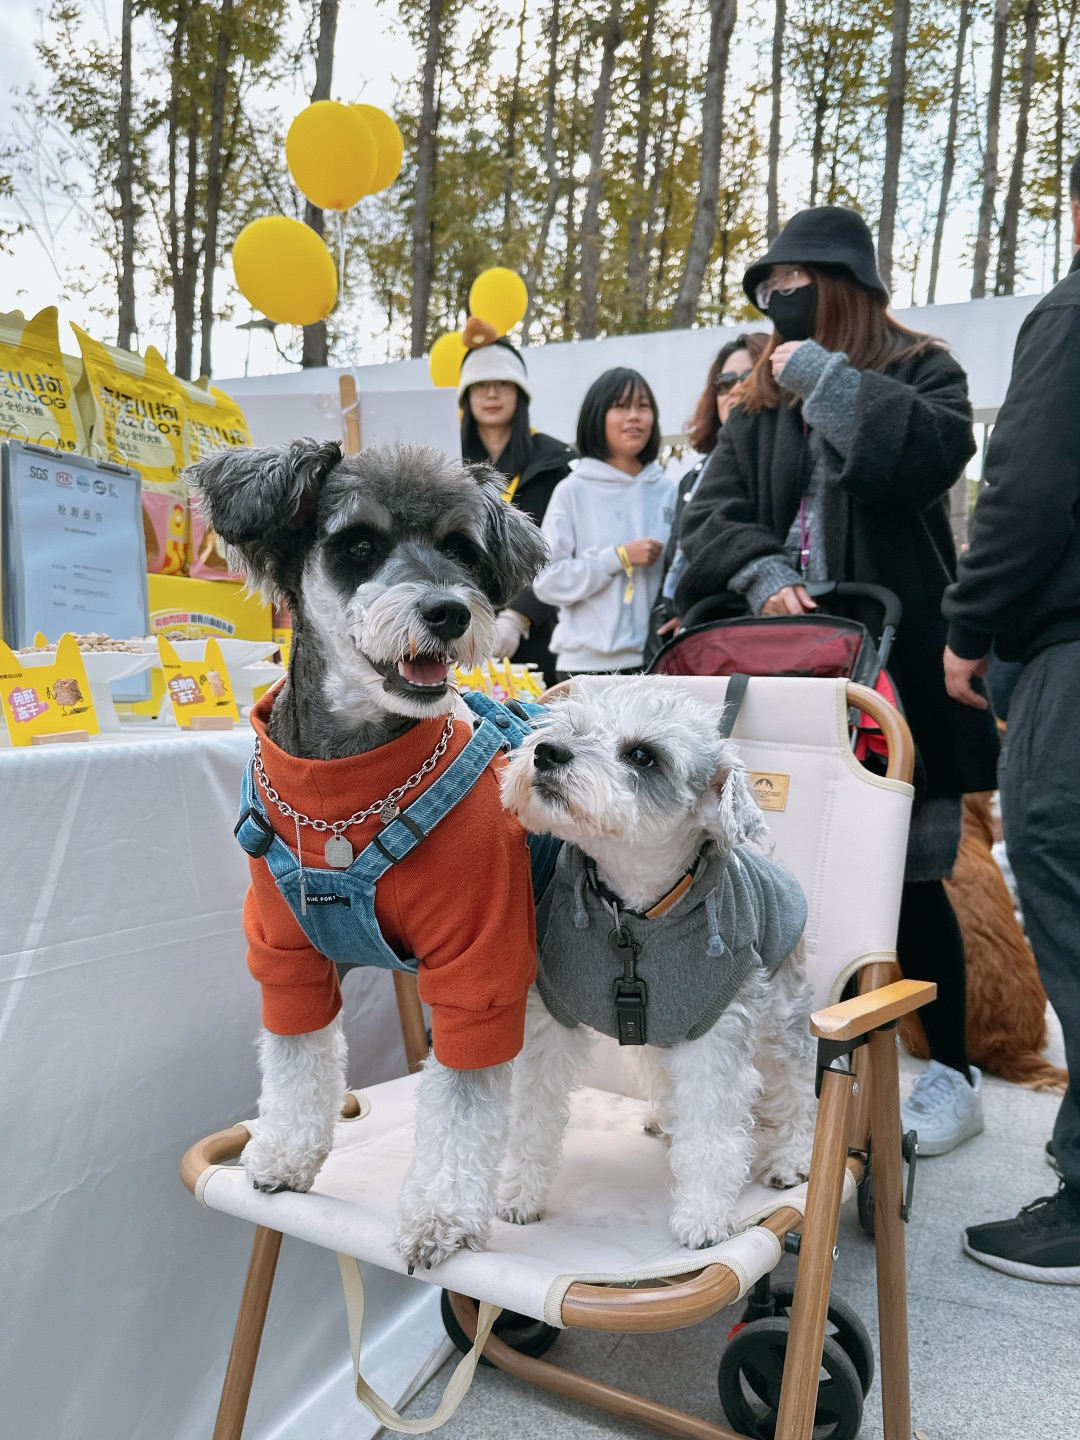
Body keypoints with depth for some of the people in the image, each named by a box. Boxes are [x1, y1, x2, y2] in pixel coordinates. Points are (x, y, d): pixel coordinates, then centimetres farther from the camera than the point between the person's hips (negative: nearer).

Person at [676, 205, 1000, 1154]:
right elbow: (714, 512, 5)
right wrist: (765, 575, -15)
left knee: (908, 874, -2)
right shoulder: (763, 399, 18)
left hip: (896, 665, -4)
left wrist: (820, 374, -8)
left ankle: (952, 1073, 16)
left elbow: (931, 453, -17)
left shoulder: (919, 371, 6)